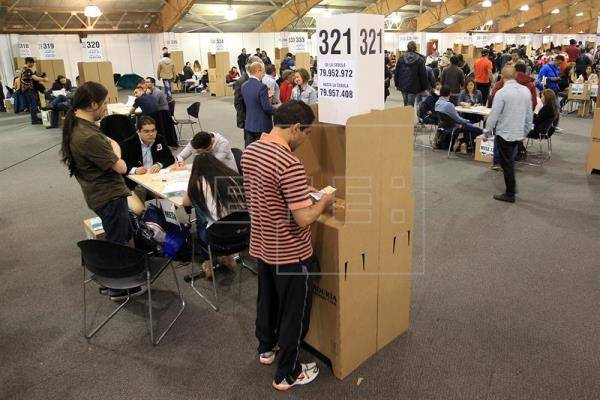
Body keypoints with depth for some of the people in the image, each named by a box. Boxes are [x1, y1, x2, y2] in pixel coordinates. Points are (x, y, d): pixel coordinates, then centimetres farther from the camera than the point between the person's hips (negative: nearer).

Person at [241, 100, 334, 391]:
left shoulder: (250, 151, -2)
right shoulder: (290, 164, -29)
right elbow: (303, 219, -29)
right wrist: (323, 203, -10)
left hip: (261, 245, 8)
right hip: (290, 254, -8)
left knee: (266, 299, 27)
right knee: (294, 312, 11)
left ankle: (266, 348, 50)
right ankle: (287, 374, 28)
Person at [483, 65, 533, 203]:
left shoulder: (501, 93, -17)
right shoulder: (526, 91, 3)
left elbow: (494, 115, -15)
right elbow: (530, 114, 8)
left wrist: (486, 132, -3)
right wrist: (525, 132, 19)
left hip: (504, 133, -6)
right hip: (519, 133, 6)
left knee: (507, 163, 4)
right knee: (510, 160, 24)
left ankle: (510, 194, 12)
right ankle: (512, 186, 31)